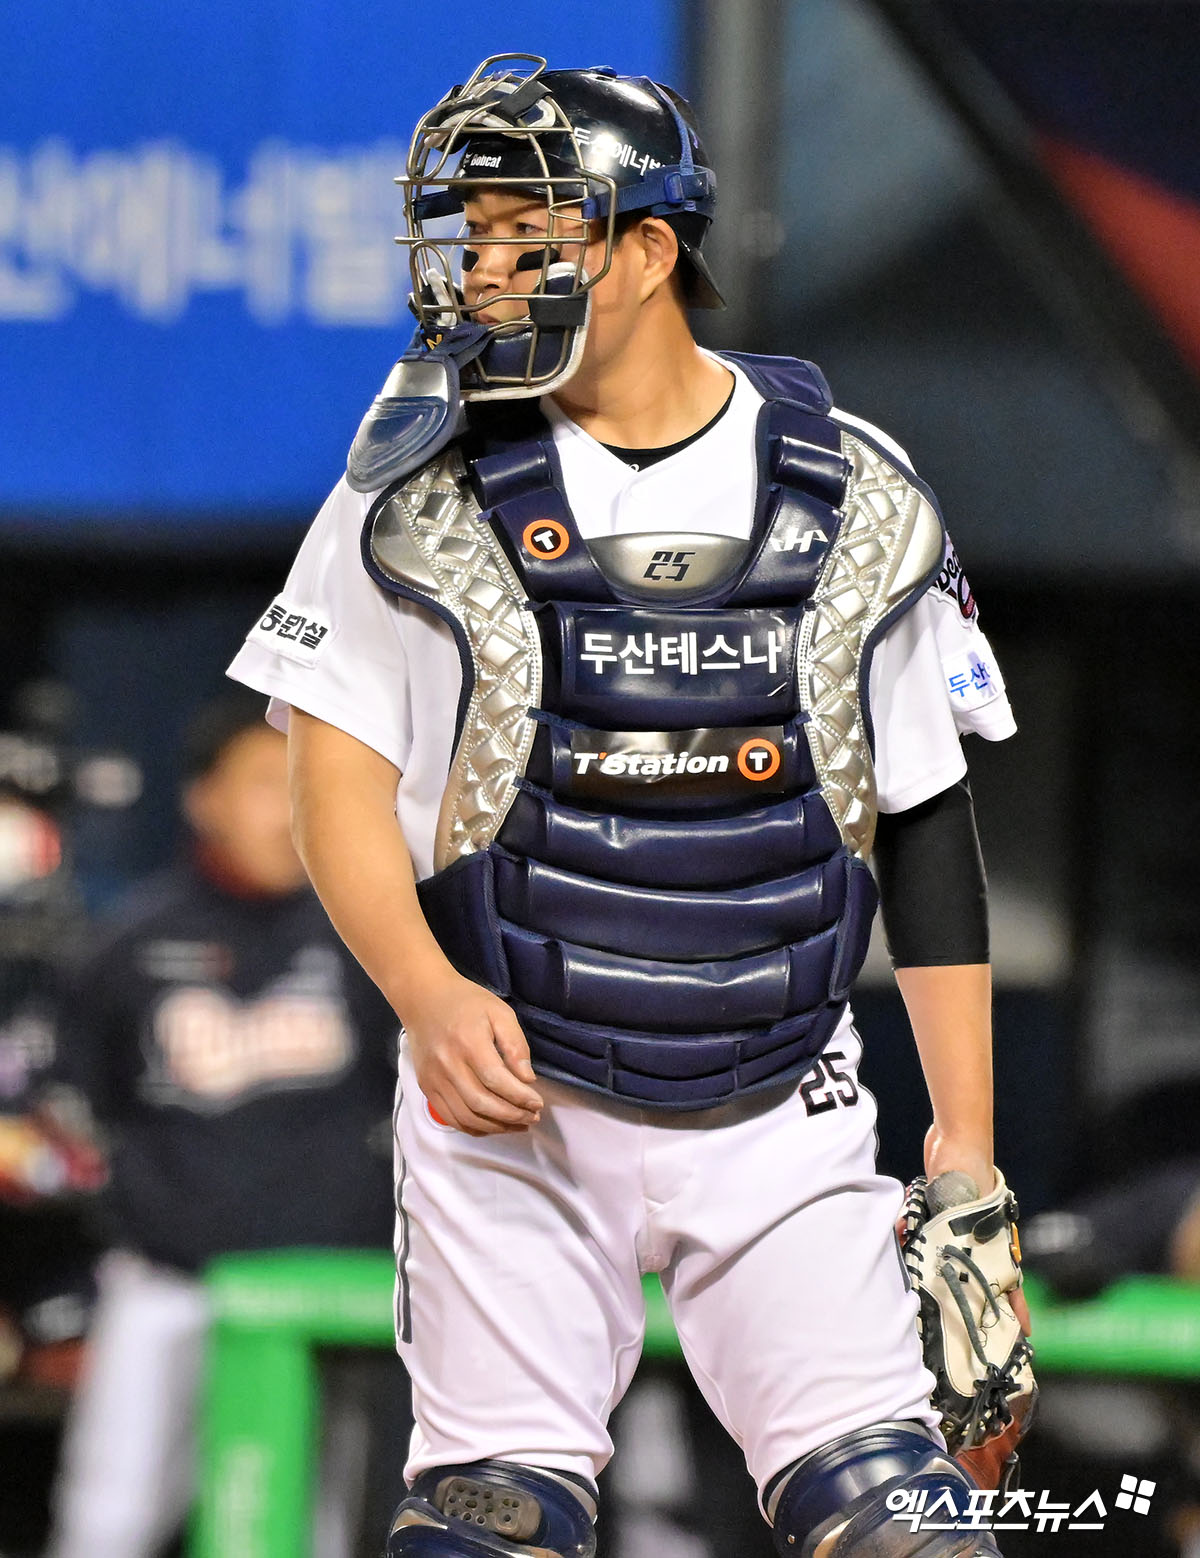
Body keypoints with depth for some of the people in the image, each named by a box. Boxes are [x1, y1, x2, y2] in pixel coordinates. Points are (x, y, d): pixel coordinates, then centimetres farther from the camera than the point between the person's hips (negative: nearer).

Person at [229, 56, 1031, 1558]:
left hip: (780, 1111, 1)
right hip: (514, 1097, -1)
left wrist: (965, 1142, 5)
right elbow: (336, 777, -2)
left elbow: (925, 825, 7)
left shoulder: (858, 504, 2)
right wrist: (431, 1000, -21)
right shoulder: (425, 490, -2)